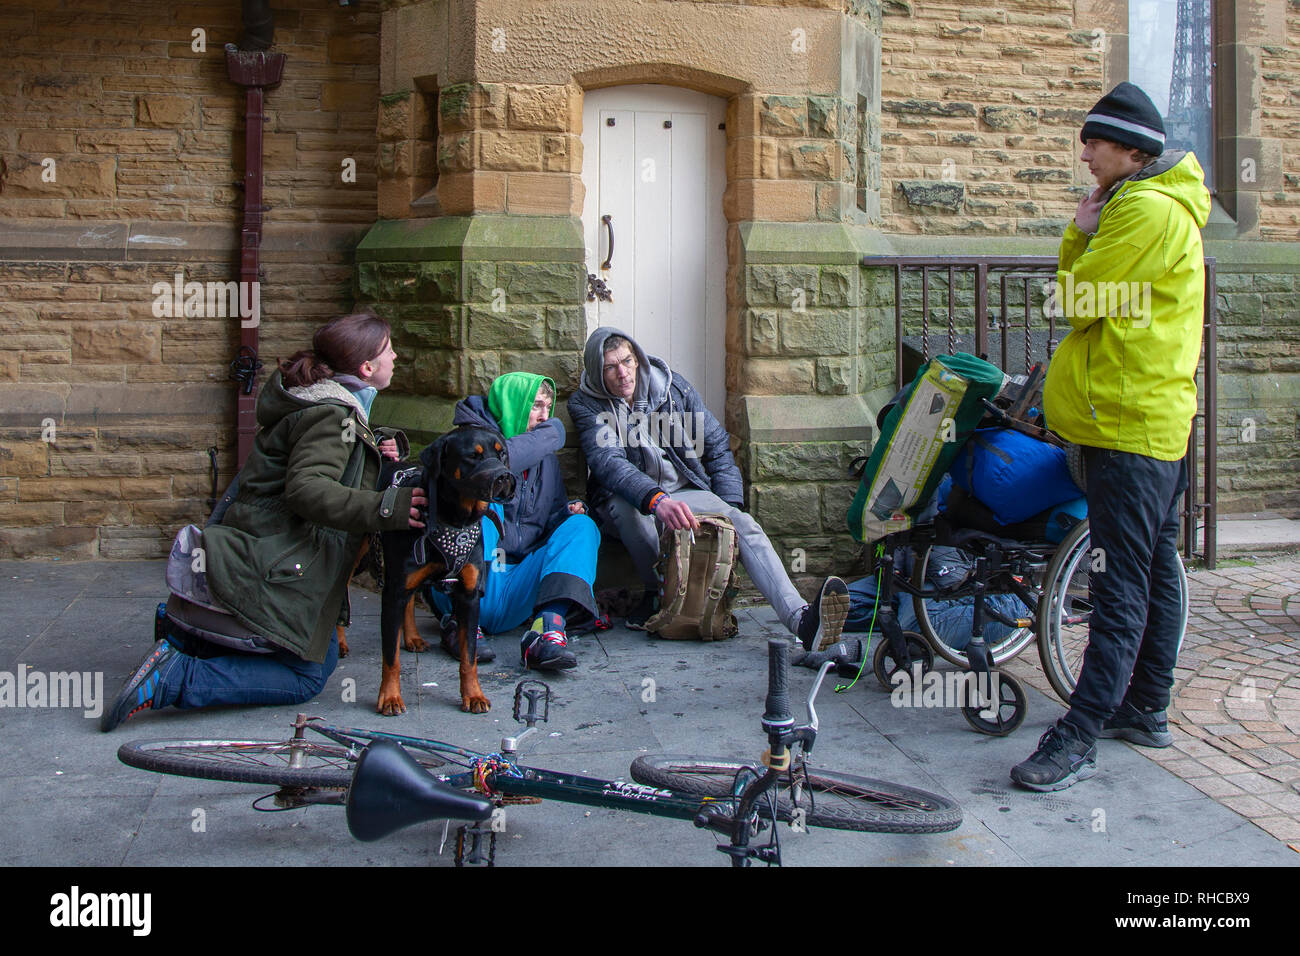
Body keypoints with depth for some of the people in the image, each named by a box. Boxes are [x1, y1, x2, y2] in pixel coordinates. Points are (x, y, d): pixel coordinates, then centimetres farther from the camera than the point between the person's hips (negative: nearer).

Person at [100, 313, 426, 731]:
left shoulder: (339, 407, 13)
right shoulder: (331, 414, -19)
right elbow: (305, 489, -31)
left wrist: (377, 454, 4)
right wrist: (385, 507, -34)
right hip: (275, 568, -11)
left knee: (324, 657, 18)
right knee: (306, 678, -3)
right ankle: (175, 677, -9)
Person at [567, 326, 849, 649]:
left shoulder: (674, 388, 3)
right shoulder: (586, 405, -7)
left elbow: (718, 447, 9)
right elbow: (607, 462, -25)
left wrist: (730, 506, -4)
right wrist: (657, 500, -43)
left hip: (686, 491, 2)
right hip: (628, 498, -2)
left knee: (744, 525, -26)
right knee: (625, 505, -39)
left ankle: (801, 619, -47)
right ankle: (657, 592, -18)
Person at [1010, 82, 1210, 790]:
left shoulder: (1147, 210, -14)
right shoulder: (1159, 207, 20)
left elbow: (1079, 301, -15)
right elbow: (1087, 300, 17)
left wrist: (1082, 242, 3)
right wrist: (1081, 235, 2)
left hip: (1130, 420, -11)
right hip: (1155, 419, 11)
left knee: (1121, 585, -12)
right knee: (1155, 571, 14)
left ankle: (1080, 737, -12)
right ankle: (1145, 709, 24)